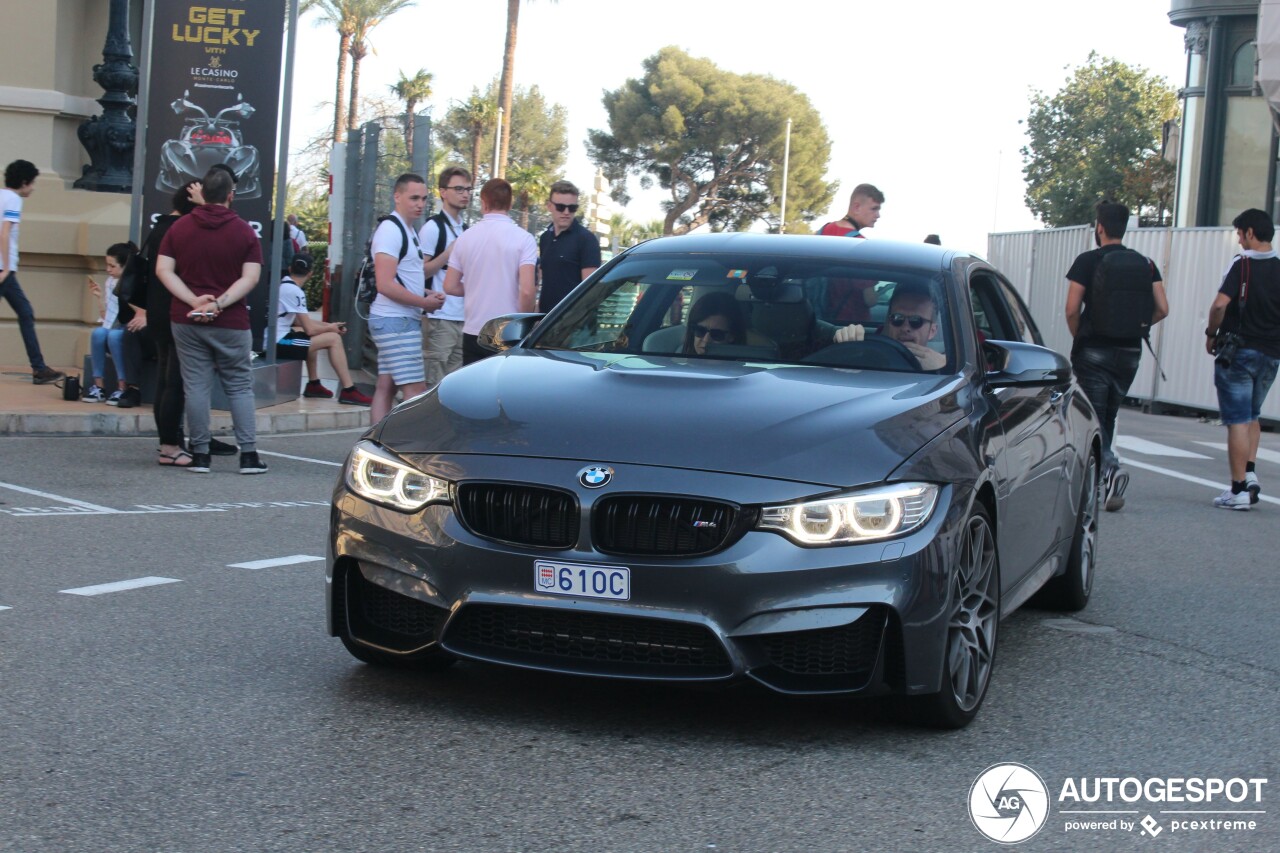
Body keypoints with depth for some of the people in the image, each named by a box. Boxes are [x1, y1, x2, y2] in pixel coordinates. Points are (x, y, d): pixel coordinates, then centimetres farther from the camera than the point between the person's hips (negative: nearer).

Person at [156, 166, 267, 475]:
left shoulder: (179, 228, 4)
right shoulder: (244, 232, -2)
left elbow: (163, 270, -3)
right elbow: (250, 277, -10)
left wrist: (195, 301, -11)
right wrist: (219, 303, -14)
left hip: (186, 321, 1)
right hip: (231, 323, -1)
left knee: (196, 386, 5)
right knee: (240, 386, 7)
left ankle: (200, 454, 6)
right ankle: (248, 454, 3)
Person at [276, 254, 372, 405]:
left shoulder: (282, 285, 12)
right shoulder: (294, 291, -16)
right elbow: (309, 329, -16)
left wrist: (327, 325, 13)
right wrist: (330, 328, 5)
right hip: (277, 343, -10)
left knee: (313, 333, 30)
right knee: (334, 338, -8)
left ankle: (313, 385, 30)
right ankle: (349, 391, -5)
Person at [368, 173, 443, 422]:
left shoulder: (407, 230, 17)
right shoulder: (390, 230, -14)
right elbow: (385, 285, -22)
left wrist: (427, 293, 9)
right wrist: (425, 303, -14)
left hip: (402, 320, 10)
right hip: (396, 321, -10)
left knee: (386, 387, 9)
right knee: (416, 390, -12)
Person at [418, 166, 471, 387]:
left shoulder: (465, 230, 18)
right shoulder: (433, 227, -7)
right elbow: (420, 272, -11)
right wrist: (448, 253, -18)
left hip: (463, 318, 8)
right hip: (441, 318, -8)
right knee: (436, 384, -7)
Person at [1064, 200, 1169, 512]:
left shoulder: (1088, 261, -7)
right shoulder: (1145, 265, 5)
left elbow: (1072, 310, -12)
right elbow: (1162, 309, -1)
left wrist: (1079, 337, 5)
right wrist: (1137, 328, 15)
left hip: (1094, 350, -5)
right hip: (1130, 353, 5)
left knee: (1094, 417, -3)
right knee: (1108, 415, 16)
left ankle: (1110, 467, -27)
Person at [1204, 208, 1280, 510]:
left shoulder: (1242, 264, -11)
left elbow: (1220, 304, -21)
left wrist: (1211, 333, -6)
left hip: (1239, 352, -5)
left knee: (1238, 421, -3)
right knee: (1252, 416, 22)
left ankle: (1239, 490, -3)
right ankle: (1250, 471, 8)